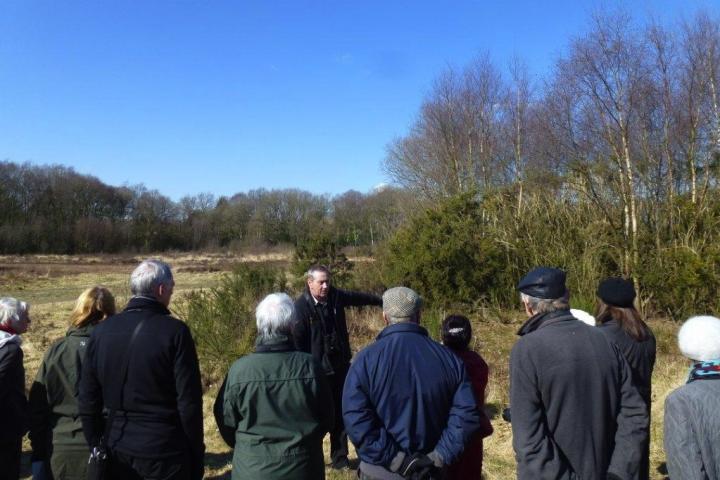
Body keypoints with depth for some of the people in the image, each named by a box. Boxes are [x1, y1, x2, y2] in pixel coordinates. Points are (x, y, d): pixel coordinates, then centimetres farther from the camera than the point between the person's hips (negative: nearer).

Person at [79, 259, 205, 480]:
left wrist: (95, 447, 16)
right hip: (164, 452, -4)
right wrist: (196, 457, -4)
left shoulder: (102, 330, -1)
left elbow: (88, 399, 5)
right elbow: (189, 402, -15)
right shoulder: (175, 331, -16)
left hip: (117, 453, 5)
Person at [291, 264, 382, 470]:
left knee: (340, 414, 15)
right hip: (317, 370, -6)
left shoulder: (336, 296, -1)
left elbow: (359, 297, 18)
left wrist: (382, 301, 30)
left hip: (340, 366, 6)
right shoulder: (301, 306, -19)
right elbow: (297, 341, -19)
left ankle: (340, 457, 29)